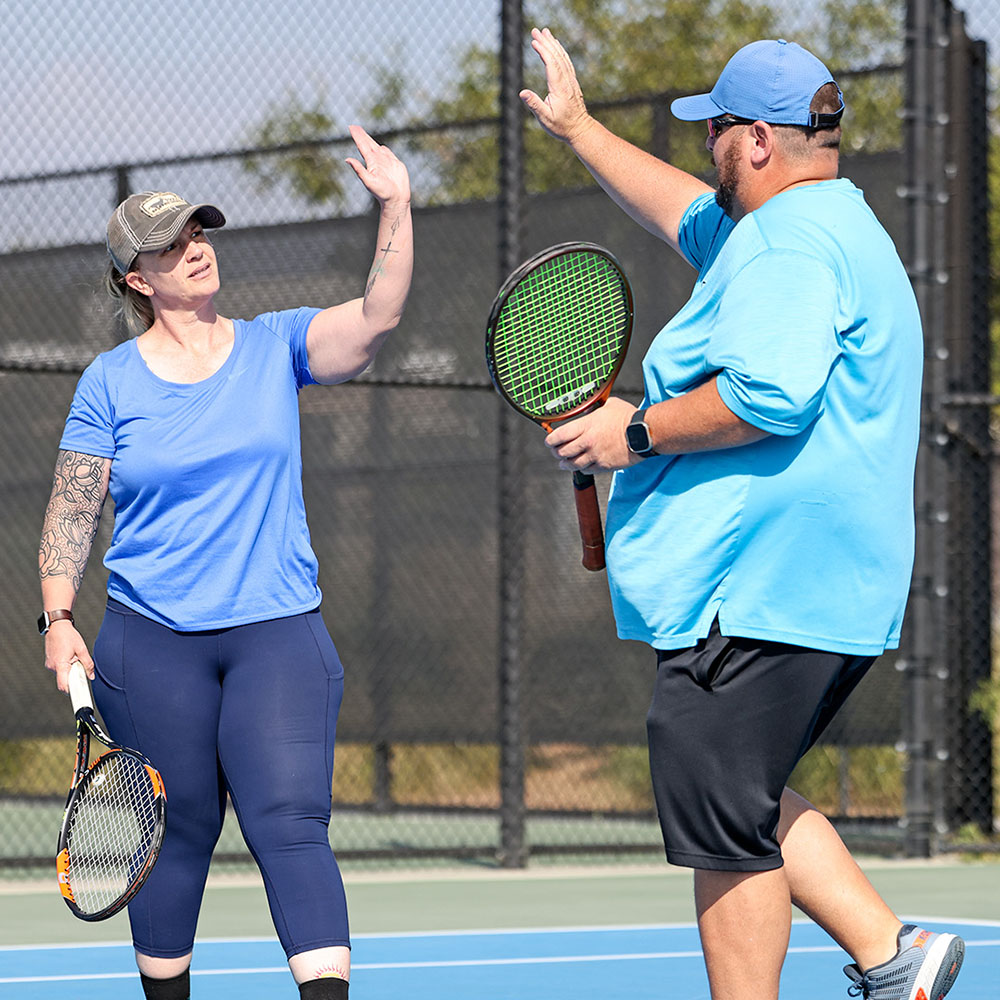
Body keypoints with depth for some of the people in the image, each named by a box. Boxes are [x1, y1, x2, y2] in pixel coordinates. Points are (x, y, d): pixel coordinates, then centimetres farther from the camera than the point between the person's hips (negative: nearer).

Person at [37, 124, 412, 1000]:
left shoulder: (276, 346, 5)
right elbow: (71, 510, 5)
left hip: (279, 633, 0)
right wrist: (59, 617, -5)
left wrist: (396, 208, -22)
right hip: (151, 641, 0)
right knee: (176, 832, 7)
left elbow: (377, 316, -11)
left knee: (291, 823, -13)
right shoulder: (110, 382, 3)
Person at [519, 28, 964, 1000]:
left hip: (755, 594, -11)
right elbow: (690, 216, 38)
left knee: (723, 828, -6)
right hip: (827, 594, 11)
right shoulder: (831, 226, 20)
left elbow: (771, 394, -28)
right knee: (744, 803, 18)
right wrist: (579, 131, 44)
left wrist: (637, 429, -15)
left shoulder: (791, 242, -14)